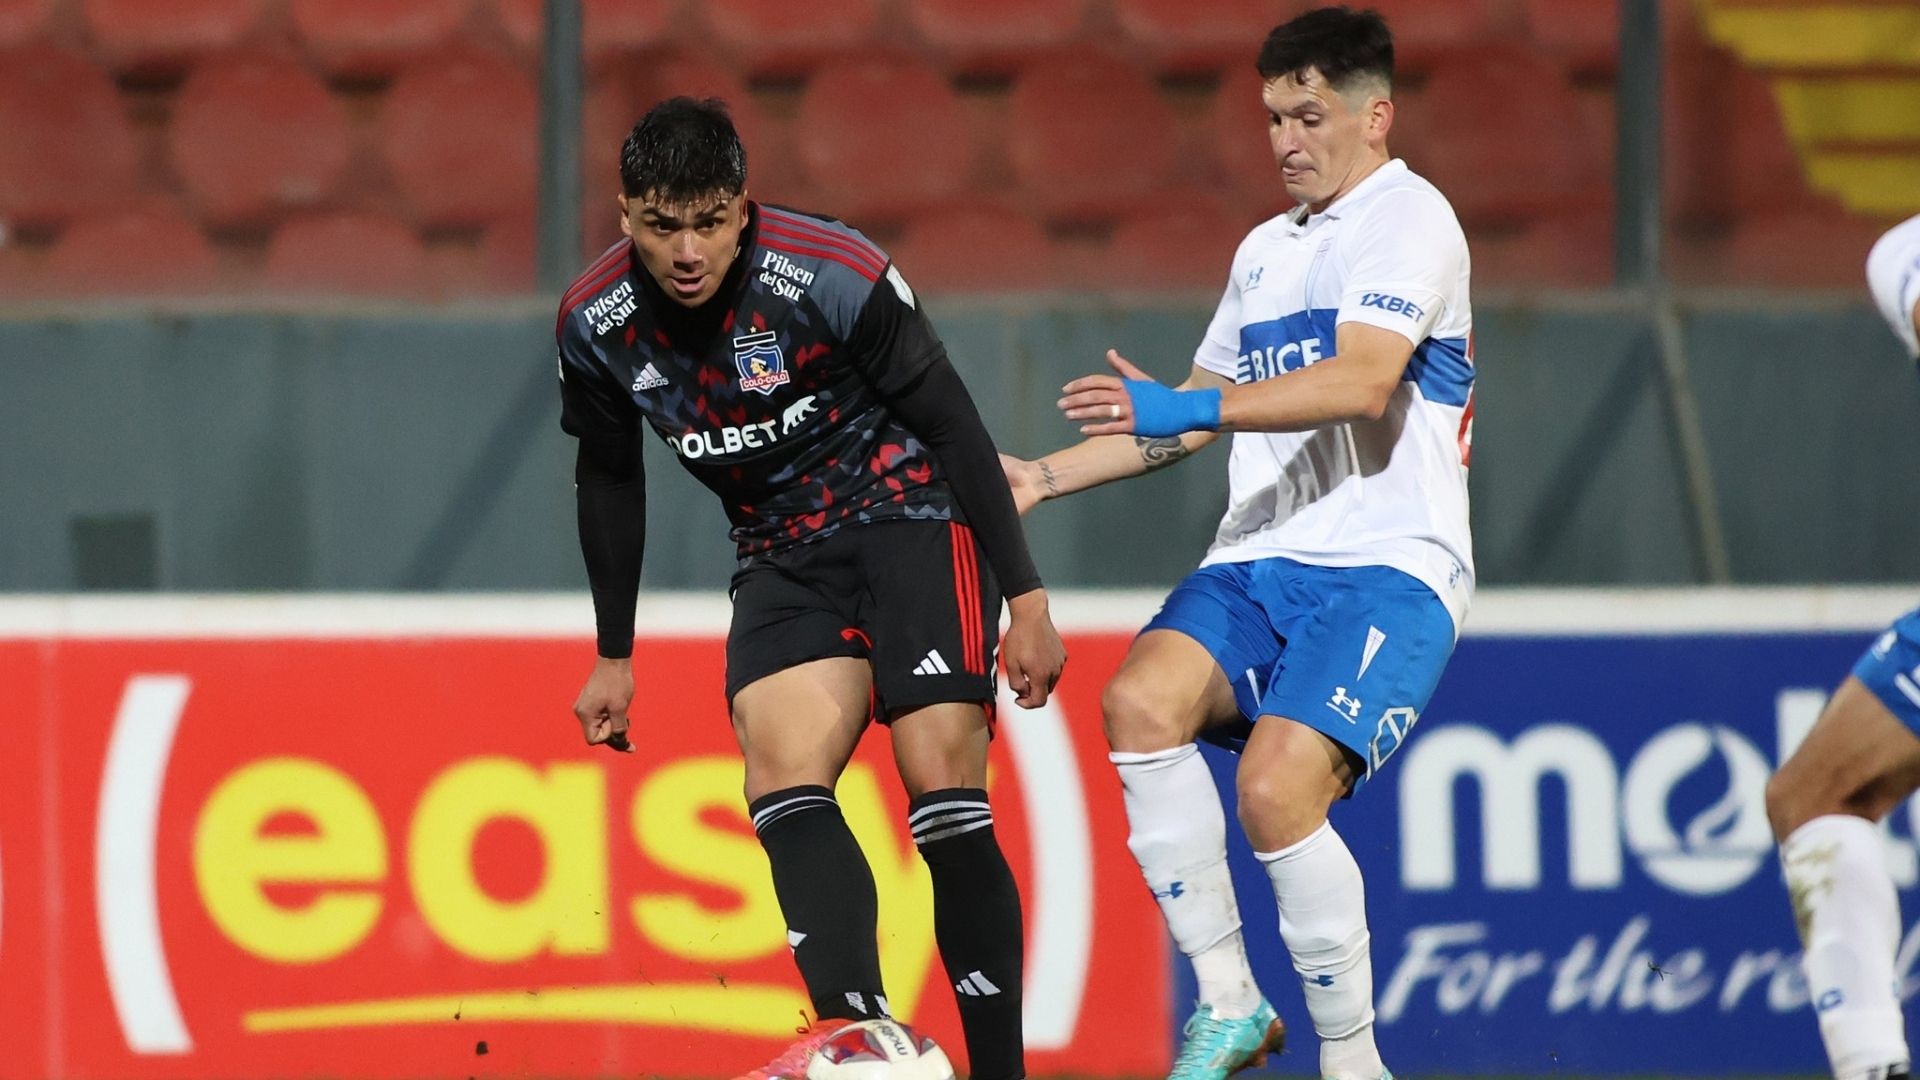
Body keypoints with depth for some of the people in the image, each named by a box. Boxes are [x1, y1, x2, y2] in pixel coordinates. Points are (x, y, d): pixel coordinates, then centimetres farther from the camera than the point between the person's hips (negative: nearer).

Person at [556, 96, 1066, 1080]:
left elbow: (953, 425, -11)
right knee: (780, 778, -22)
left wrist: (1026, 601, -10)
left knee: (944, 800, -16)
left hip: (910, 515, -4)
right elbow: (608, 478, 12)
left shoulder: (835, 278, -20)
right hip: (781, 551, 4)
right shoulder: (596, 324, -7)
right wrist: (614, 655, 17)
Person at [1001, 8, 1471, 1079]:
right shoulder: (1266, 249, 23)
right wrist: (1040, 477, 27)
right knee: (1142, 699, -24)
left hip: (1387, 569, -7)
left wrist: (1182, 408, -26)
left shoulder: (1409, 218, -4)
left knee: (1277, 785, -27)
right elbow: (1196, 415, 34)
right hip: (1259, 561, 7)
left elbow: (1362, 382, -20)